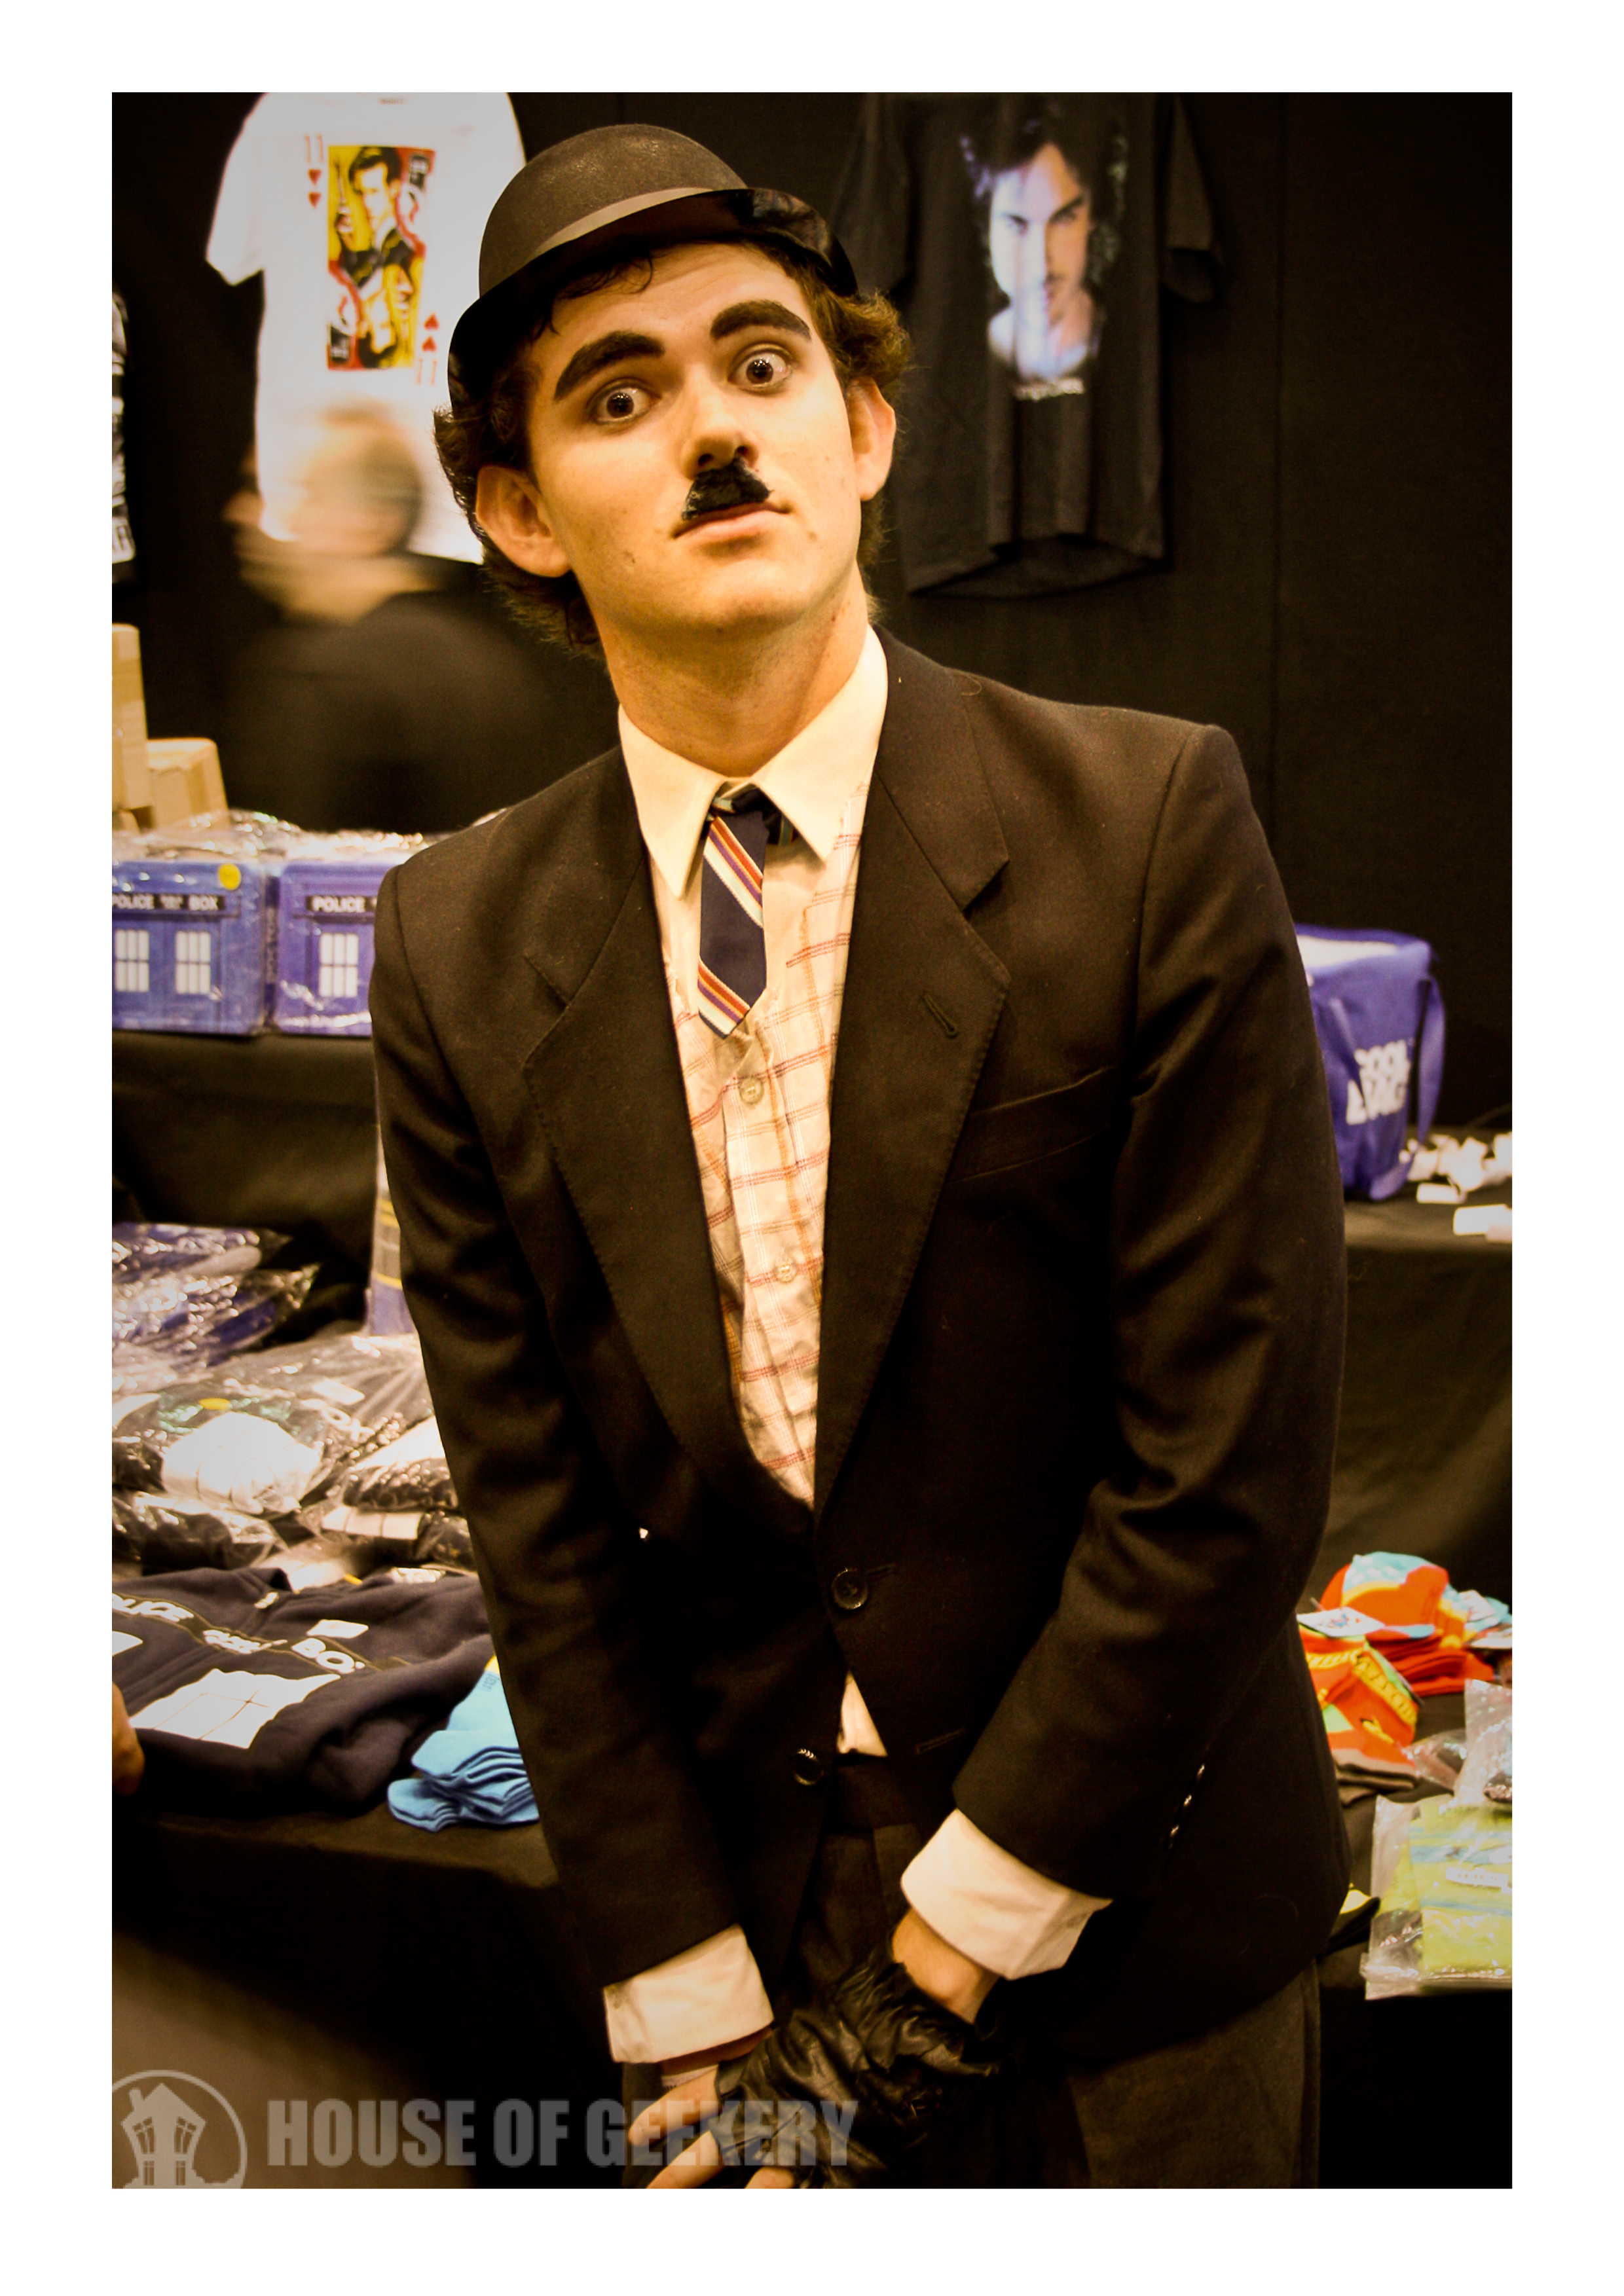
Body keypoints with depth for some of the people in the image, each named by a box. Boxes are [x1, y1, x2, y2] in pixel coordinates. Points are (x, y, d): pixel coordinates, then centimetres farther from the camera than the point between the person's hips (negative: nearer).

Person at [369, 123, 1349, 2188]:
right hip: (733, 1902, 2)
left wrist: (955, 1945, -13)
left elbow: (1228, 1454, -16)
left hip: (1130, 1921, -1)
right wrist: (693, 2013, -7)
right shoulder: (459, 953, -6)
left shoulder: (1149, 827, -15)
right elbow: (535, 1524, -5)